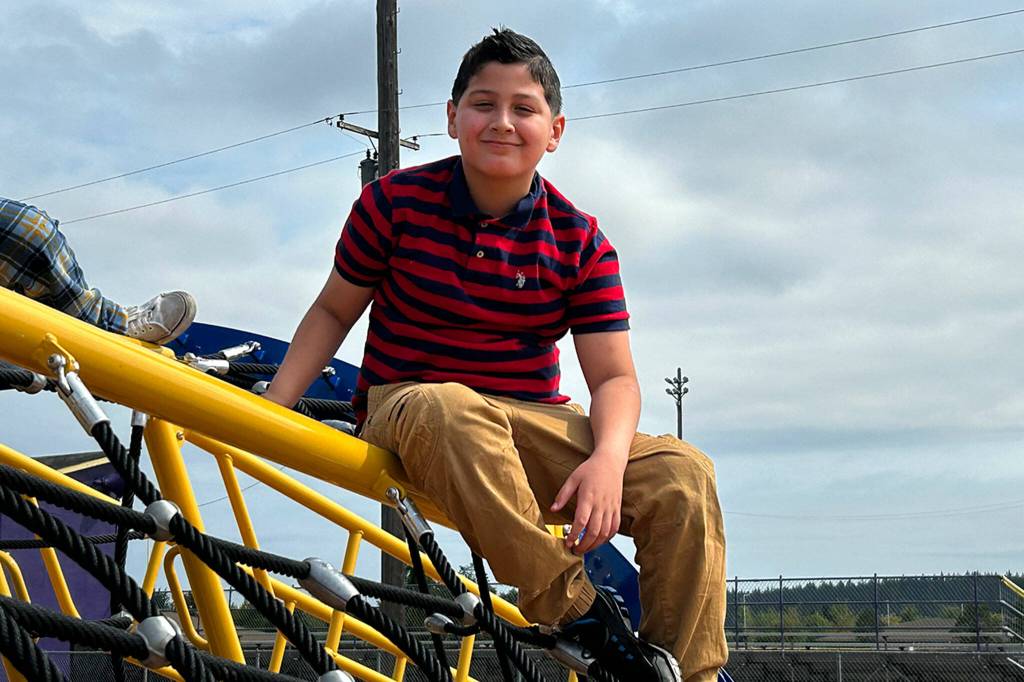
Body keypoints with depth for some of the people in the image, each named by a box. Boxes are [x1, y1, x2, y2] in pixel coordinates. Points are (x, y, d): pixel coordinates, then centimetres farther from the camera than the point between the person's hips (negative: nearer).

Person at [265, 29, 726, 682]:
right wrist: (271, 407, -8)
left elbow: (614, 376, -4)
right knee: (449, 409, -42)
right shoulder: (396, 200, -3)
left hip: (530, 426, 2)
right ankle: (576, 611, -35)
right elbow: (333, 312, 7)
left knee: (683, 474, -23)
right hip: (408, 407, -2)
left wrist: (608, 458, -26)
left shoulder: (580, 241, 0)